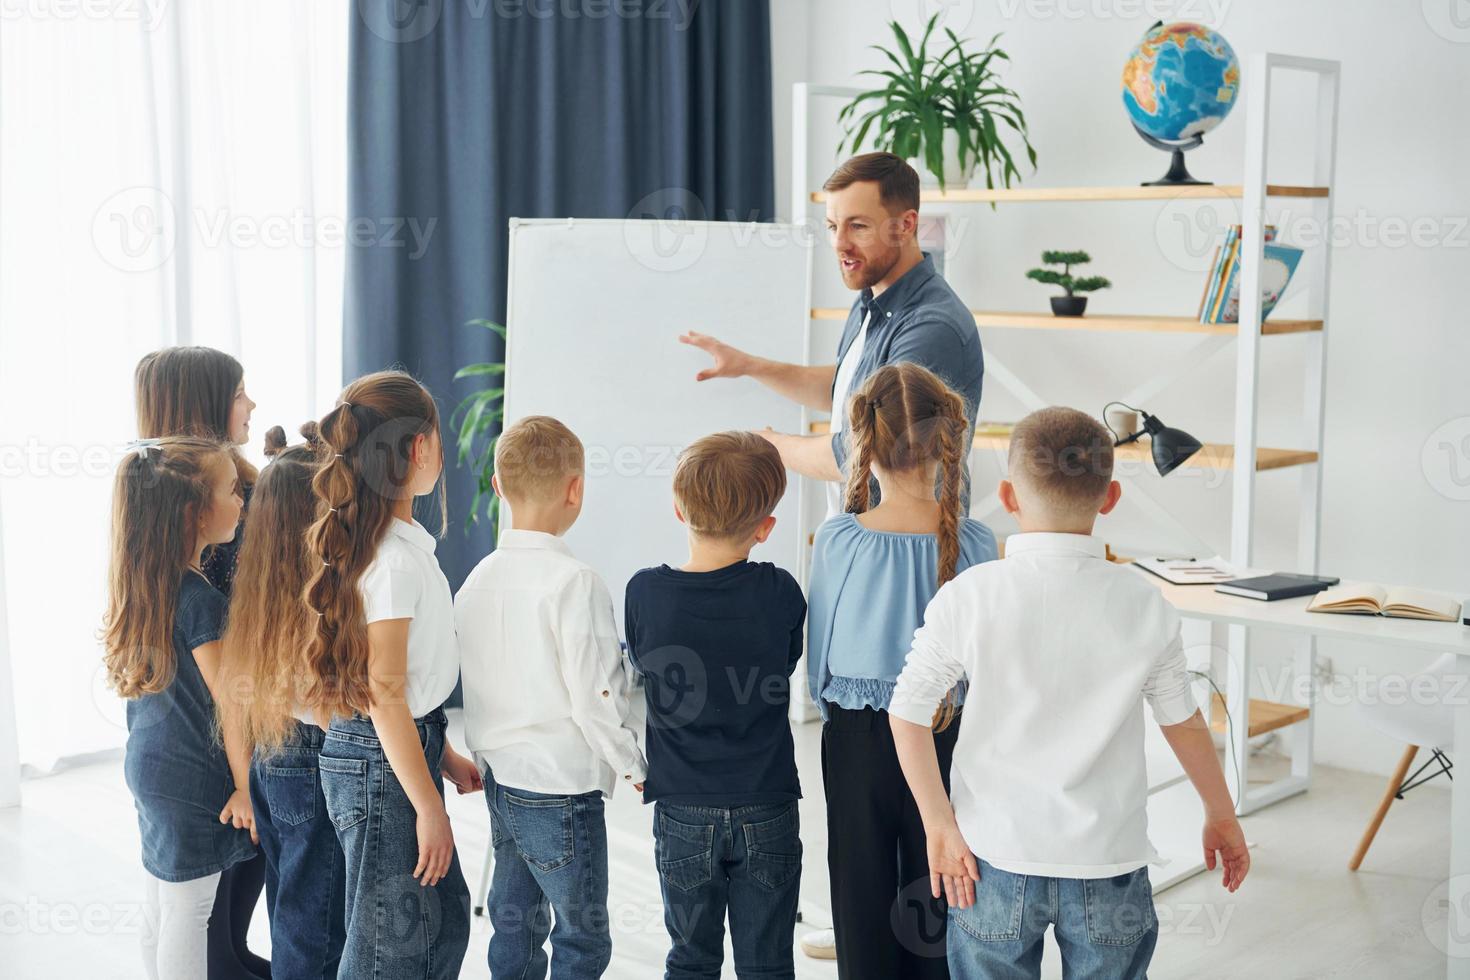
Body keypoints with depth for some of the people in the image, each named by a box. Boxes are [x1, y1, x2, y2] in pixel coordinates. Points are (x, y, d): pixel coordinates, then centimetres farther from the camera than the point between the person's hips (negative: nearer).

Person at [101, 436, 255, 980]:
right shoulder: (199, 598, -23)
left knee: (159, 912, 18)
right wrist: (245, 786, -8)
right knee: (188, 917, 2)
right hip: (191, 779, -8)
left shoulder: (142, 583, 3)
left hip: (148, 765, 8)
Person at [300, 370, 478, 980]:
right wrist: (429, 808, -17)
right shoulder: (394, 558, -21)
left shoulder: (398, 543, 8)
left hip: (402, 751, 10)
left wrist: (443, 757, 20)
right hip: (381, 766, -10)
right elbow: (384, 695, -21)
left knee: (446, 917, 20)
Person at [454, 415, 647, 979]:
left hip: (500, 783, 7)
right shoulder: (573, 582, -17)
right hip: (561, 789, -7)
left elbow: (472, 688, 10)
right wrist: (634, 769, -5)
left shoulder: (476, 579, 4)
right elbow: (595, 695, -18)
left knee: (514, 929, 17)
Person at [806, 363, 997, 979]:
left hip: (855, 738, 0)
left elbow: (819, 653, -4)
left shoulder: (837, 540, -16)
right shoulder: (973, 543, -14)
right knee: (939, 899, 15)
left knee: (862, 892, 14)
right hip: (946, 738, 1)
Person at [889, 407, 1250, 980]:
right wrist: (1222, 816, 19)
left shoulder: (968, 597, -11)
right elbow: (1185, 725, 4)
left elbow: (908, 715, -10)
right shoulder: (1143, 605, -7)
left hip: (997, 854, -1)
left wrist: (939, 826, -1)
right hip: (1109, 858, 1)